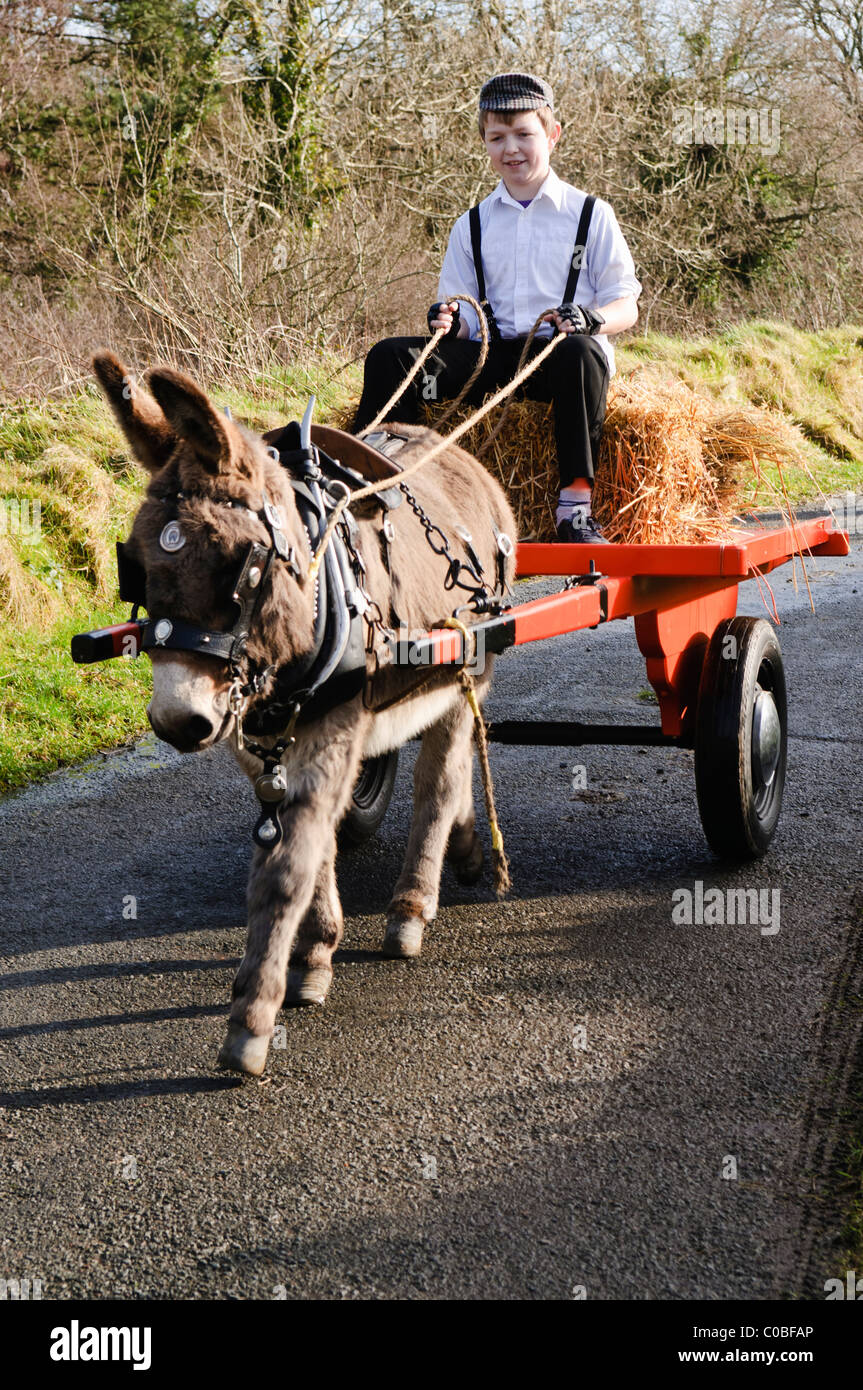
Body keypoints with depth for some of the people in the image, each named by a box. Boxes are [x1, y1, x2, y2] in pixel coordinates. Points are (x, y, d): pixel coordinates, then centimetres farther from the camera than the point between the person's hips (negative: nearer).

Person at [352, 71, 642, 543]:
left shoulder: (591, 215, 7)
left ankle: (575, 506, -36)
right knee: (389, 357, -16)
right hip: (493, 354, 3)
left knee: (581, 354, -40)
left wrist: (592, 318, -20)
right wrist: (450, 322, -11)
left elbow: (626, 306, 3)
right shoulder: (472, 225, 17)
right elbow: (467, 318, 15)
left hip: (559, 352, -3)